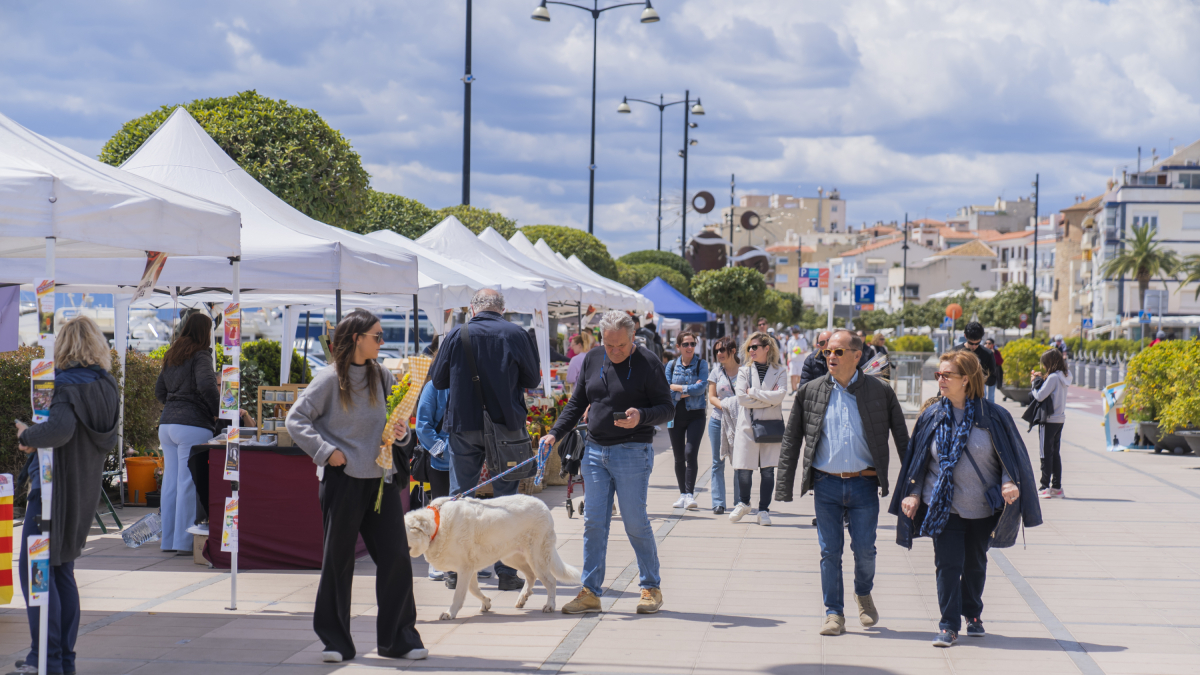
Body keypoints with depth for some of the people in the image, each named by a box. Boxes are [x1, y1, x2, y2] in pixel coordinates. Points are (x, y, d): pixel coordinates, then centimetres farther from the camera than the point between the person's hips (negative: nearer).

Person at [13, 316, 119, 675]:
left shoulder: (66, 386, -18)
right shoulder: (107, 387, 6)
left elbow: (60, 429, -36)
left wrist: (27, 435, -17)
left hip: (54, 487, -8)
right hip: (85, 492, 8)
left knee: (35, 571, -2)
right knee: (62, 571, 16)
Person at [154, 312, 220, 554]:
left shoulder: (170, 357, 16)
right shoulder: (200, 356, -7)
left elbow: (159, 392, 20)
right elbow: (207, 385, -22)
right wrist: (218, 411, -10)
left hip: (166, 424, 8)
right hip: (193, 425, -8)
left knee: (170, 482, 10)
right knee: (189, 484, -5)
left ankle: (168, 539, 15)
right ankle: (185, 541, -4)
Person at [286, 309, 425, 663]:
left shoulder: (383, 376, 10)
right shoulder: (329, 380, -4)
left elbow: (398, 417, 19)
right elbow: (296, 420, -5)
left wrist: (401, 430, -3)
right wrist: (326, 451, -13)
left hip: (382, 479, 4)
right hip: (344, 479, -4)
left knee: (396, 557, -1)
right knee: (338, 560, 3)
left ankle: (398, 638, 9)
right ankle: (335, 640, 13)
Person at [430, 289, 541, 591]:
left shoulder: (457, 335, -3)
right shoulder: (516, 335, -4)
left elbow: (438, 379, 5)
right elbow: (533, 380, 4)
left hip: (464, 423, 0)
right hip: (505, 424, 0)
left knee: (460, 497, 10)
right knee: (506, 497, 7)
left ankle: (456, 570, 12)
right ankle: (505, 571, 7)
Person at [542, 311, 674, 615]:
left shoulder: (647, 362, -6)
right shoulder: (592, 359, 9)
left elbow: (667, 408, -6)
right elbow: (577, 403, 17)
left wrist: (641, 417, -25)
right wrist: (555, 433, 6)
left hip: (632, 452, -5)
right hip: (595, 451, 5)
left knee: (635, 522, -2)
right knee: (593, 523, 3)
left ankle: (651, 588, 13)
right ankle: (590, 593, 7)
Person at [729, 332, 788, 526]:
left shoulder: (779, 372, 6)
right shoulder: (744, 371, 7)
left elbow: (779, 395, -12)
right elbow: (741, 398, -7)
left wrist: (753, 392, -10)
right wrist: (768, 400, -8)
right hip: (748, 425, 0)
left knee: (767, 470, 1)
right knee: (743, 469, -1)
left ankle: (764, 510, 12)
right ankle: (742, 504, 22)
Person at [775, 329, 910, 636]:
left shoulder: (880, 391, 1)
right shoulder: (810, 392, 4)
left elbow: (902, 439, 6)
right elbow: (791, 441, 7)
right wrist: (784, 488, 2)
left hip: (864, 484, -1)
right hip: (826, 484, 1)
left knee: (864, 549, 2)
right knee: (829, 551, 3)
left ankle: (864, 594, 31)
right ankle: (834, 614, 13)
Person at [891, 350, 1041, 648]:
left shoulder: (993, 416, -6)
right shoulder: (932, 416, 1)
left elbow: (1011, 455, 0)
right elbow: (918, 458, 8)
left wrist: (1010, 482, -16)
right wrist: (914, 493, 2)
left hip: (983, 506, 0)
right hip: (943, 505, 0)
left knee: (975, 564, 13)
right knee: (948, 564, -8)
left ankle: (973, 615, 34)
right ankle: (949, 626, -2)